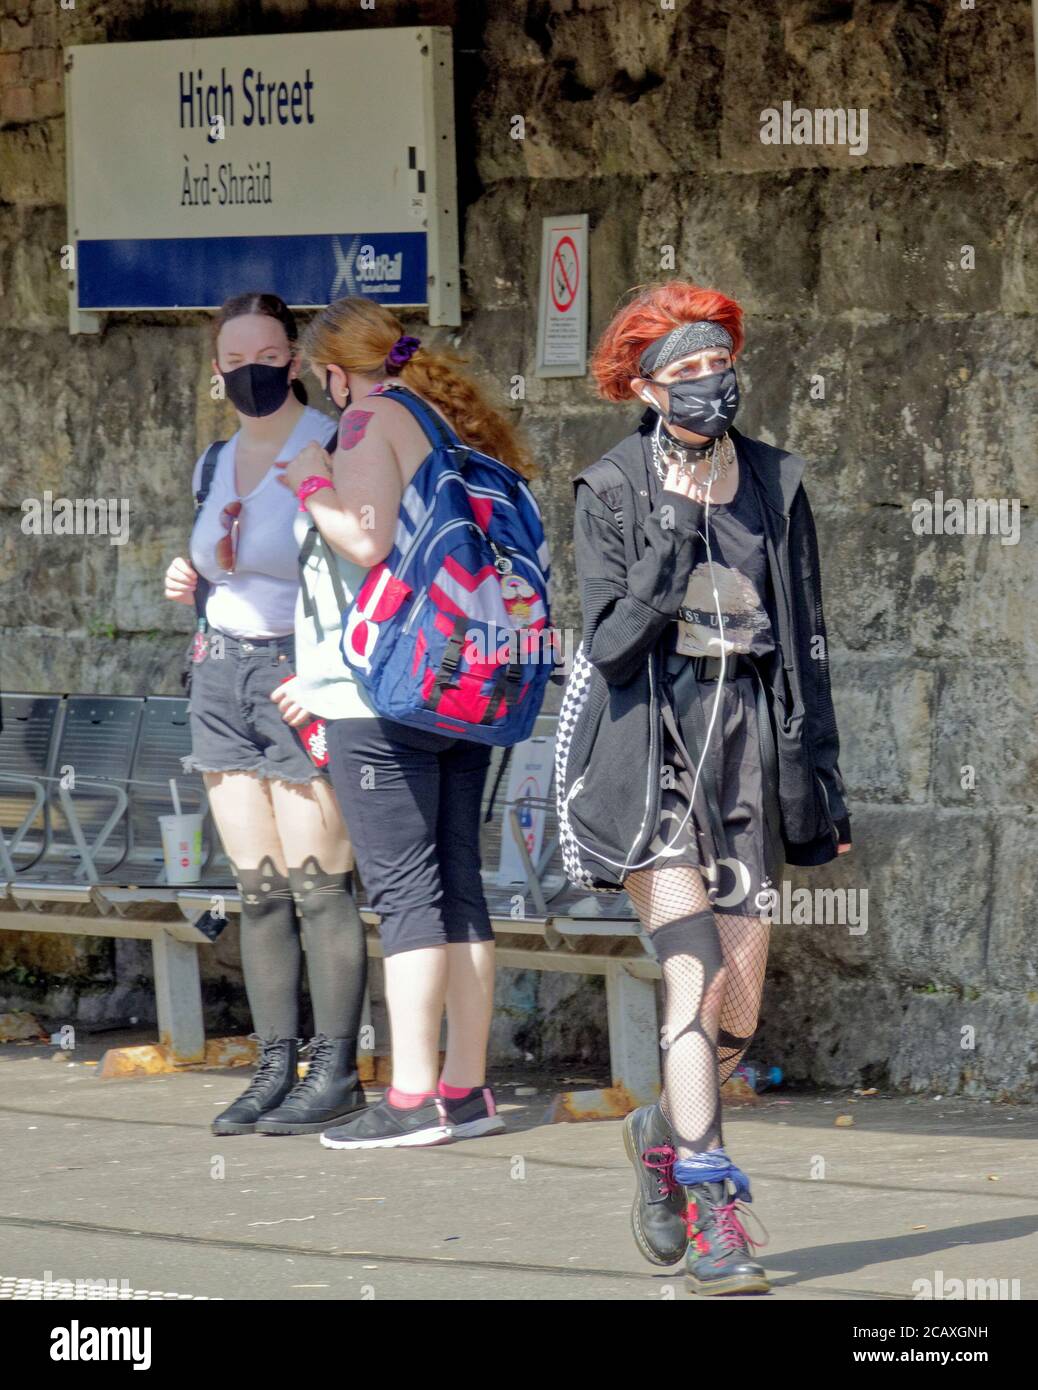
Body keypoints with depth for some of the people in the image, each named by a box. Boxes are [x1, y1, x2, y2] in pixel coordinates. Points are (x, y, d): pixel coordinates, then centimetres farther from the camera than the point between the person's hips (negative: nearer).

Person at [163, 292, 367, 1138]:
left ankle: (335, 1071, -3)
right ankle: (276, 1069, 8)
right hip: (223, 677, 7)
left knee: (317, 883, -7)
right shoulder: (217, 467, 14)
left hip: (304, 676, -7)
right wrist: (191, 584, 6)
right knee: (258, 886, 5)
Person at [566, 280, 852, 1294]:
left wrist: (822, 779, 10)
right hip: (655, 743, -4)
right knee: (696, 975, -18)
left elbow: (806, 641, 12)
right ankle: (712, 1211, -18)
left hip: (750, 745, 4)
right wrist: (671, 546, -20)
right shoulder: (612, 490, -2)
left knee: (740, 1014, 3)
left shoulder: (776, 484, 8)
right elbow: (607, 641, -8)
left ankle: (665, 1133, 33)